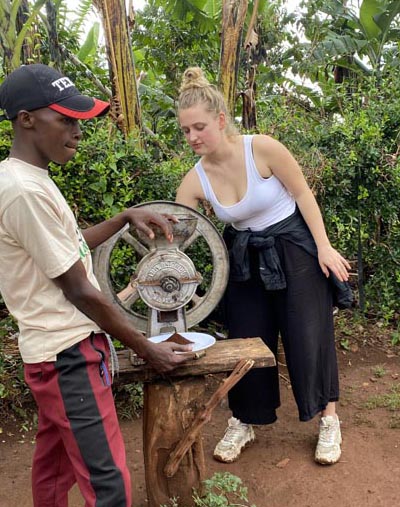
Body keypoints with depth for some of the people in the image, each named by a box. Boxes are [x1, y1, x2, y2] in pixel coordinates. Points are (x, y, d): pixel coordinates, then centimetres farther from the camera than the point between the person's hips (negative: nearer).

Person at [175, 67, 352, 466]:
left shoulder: (262, 149, -21)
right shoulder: (195, 180, -12)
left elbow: (303, 195, -11)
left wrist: (324, 247, -12)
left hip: (294, 249, -3)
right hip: (246, 259, 4)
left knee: (309, 335, 3)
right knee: (244, 339, 9)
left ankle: (328, 418, 26)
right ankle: (243, 423, 30)